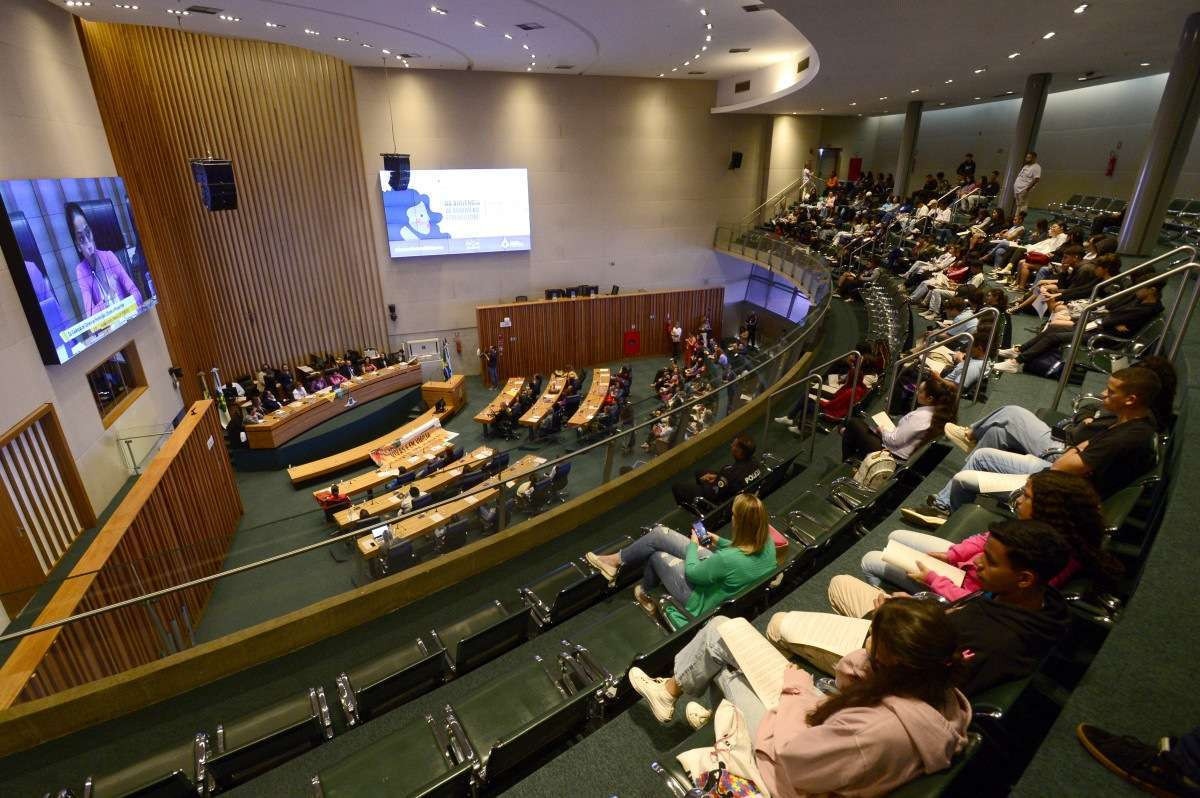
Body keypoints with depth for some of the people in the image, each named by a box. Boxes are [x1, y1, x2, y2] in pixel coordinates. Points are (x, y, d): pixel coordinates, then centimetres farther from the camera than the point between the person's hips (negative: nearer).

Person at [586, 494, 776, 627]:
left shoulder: (729, 559, -41)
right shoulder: (767, 541, -18)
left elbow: (691, 573, -23)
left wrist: (693, 544, -8)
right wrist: (720, 542, 0)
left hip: (702, 599, -7)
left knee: (656, 555, 14)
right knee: (659, 533, 4)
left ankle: (646, 595, 45)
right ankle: (615, 560, 27)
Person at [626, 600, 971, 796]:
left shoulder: (879, 728, -44)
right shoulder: (935, 689, -18)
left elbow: (788, 756, -28)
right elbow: (848, 674, -2)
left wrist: (796, 690, -14)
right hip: (819, 725, 7)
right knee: (722, 629, 13)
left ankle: (669, 691, 38)